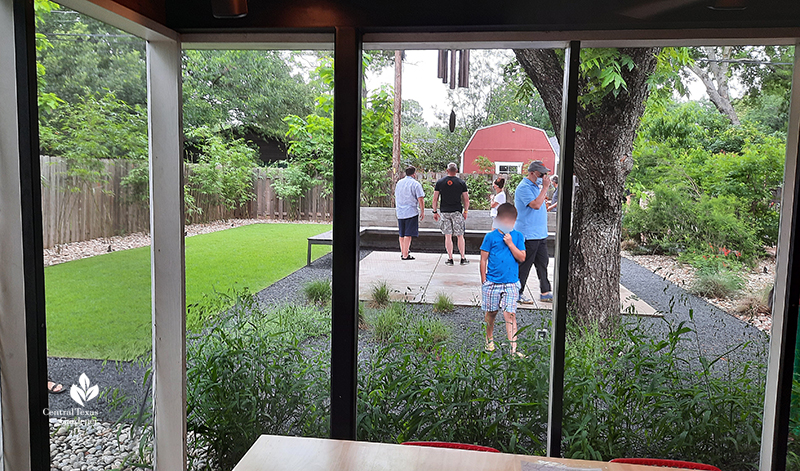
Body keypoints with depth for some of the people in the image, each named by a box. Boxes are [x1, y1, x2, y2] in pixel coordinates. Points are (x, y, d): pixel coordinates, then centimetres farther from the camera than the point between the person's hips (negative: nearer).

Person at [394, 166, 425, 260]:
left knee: (402, 234, 16)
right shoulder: (415, 184, -8)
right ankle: (405, 255, -6)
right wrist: (422, 211, -4)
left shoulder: (399, 183, 13)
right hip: (411, 212, -7)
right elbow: (420, 199, -12)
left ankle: (402, 253, 27)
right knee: (408, 234, -5)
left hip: (400, 213, 7)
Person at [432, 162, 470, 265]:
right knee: (460, 236, 7)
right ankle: (463, 258, 9)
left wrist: (435, 212, 10)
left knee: (448, 236, 5)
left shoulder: (440, 182, 2)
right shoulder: (461, 183, 0)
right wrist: (465, 212, 13)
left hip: (445, 212, 1)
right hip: (457, 212, -1)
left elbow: (435, 199, 2)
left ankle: (450, 258, 7)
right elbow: (466, 200, 2)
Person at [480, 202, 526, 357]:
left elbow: (522, 258, -4)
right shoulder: (490, 237, -3)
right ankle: (490, 340, 34)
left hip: (511, 283, 0)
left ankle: (513, 348, -4)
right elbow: (483, 259, 0)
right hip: (492, 282, 0)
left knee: (510, 314, -6)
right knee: (491, 313, 13)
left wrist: (510, 243, -14)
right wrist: (483, 281, 0)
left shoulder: (518, 237, 2)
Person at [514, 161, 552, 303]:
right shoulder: (524, 187, -15)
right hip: (528, 234, -9)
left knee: (542, 263, 11)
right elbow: (536, 205, -26)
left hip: (540, 233, 9)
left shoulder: (537, 185, 15)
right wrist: (545, 187, -21)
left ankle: (545, 293, 19)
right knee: (524, 265, 0)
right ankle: (518, 293, 11)